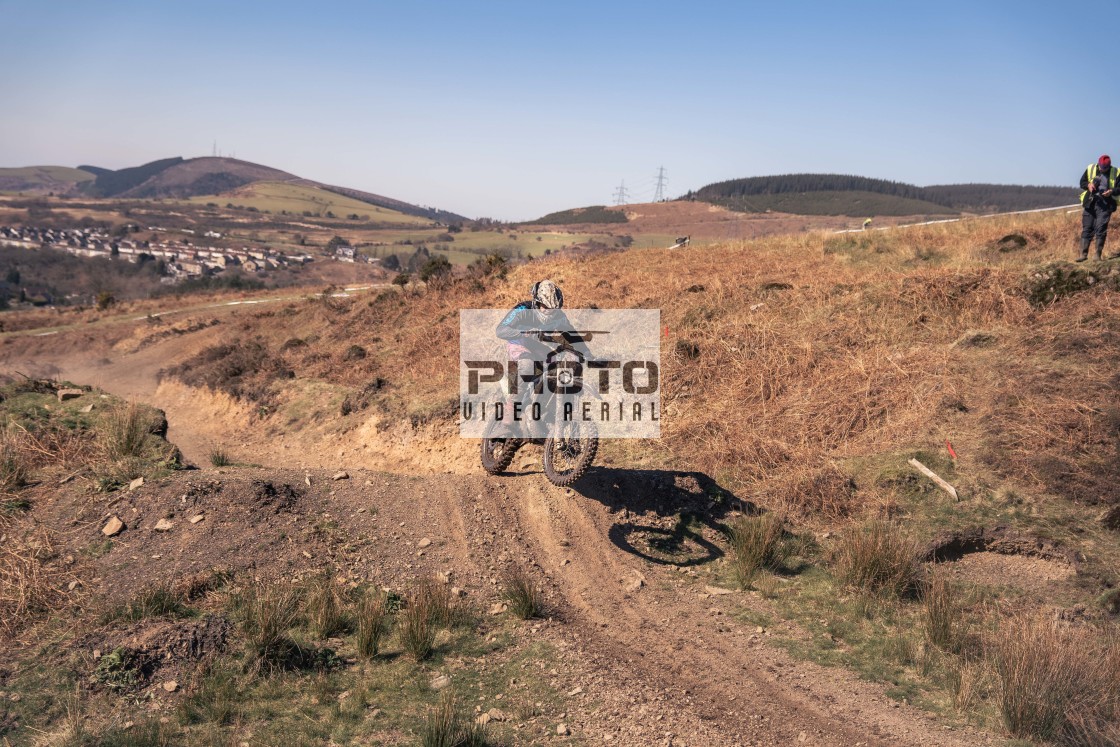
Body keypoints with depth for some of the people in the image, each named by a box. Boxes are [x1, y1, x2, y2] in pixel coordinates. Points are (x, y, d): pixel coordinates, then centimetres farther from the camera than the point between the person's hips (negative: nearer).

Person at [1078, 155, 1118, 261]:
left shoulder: (1115, 173, 0)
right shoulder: (1090, 169, 3)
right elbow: (1082, 182, 12)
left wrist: (1112, 191, -16)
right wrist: (1088, 185, -9)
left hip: (1105, 205, -2)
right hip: (1090, 203, 2)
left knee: (1101, 229, -5)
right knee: (1086, 228, 2)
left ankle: (1098, 254, 1)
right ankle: (1083, 253, 5)